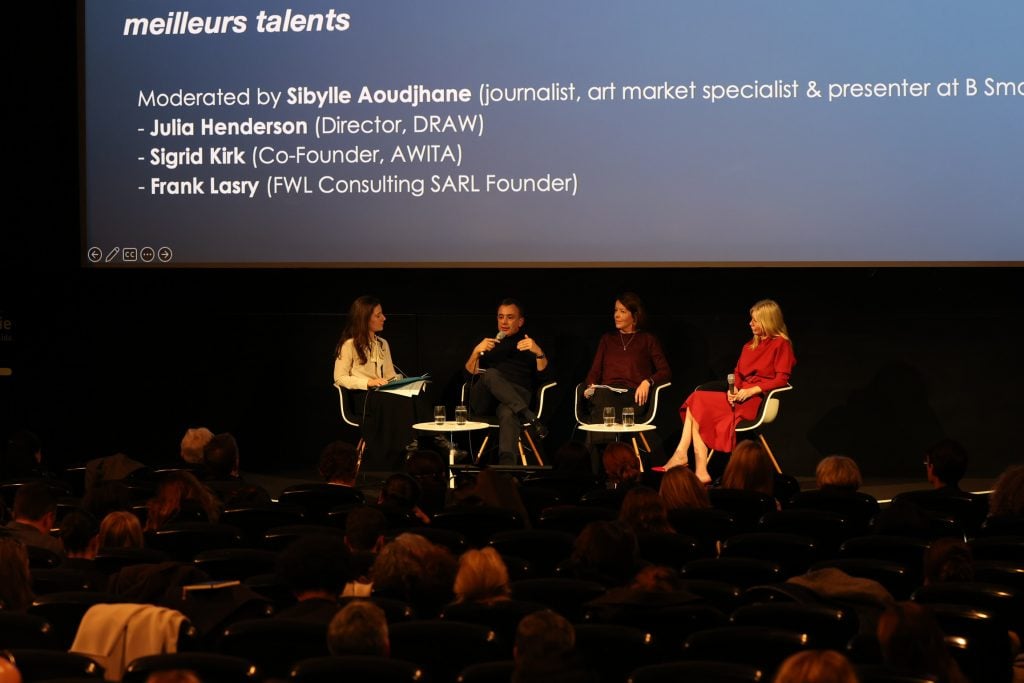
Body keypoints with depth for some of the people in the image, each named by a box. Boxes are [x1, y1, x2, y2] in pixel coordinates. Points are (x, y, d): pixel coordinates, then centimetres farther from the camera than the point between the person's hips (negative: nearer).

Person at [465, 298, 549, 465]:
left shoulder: (530, 344, 23)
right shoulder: (488, 342, 29)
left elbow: (543, 369, 3)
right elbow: (471, 371, 13)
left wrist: (538, 352, -19)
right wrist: (477, 351, -8)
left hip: (517, 397, -2)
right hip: (484, 401, 2)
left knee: (508, 413, -39)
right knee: (491, 374, -34)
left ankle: (507, 466, -60)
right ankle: (528, 416, -45)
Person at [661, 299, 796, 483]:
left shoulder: (781, 344, 1)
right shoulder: (749, 346, 24)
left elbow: (781, 379, -9)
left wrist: (751, 391, -16)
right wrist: (733, 389, -3)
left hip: (756, 399, -8)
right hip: (739, 396, 8)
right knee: (697, 401, -18)